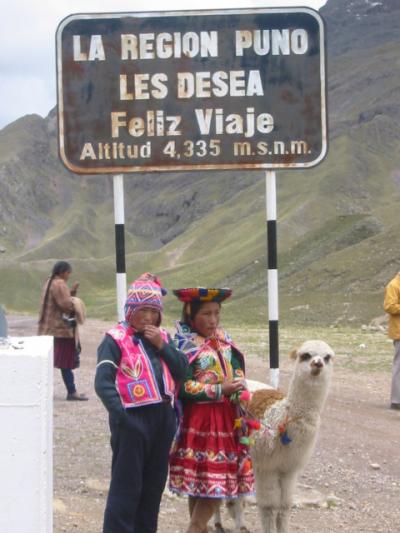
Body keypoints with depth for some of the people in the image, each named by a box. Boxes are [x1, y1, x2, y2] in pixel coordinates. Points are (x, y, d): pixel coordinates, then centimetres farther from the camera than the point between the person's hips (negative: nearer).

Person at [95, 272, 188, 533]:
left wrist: (162, 345, -8)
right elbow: (103, 381, -18)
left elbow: (183, 370, 4)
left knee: (154, 483, 14)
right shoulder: (116, 339, -8)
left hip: (163, 417, 7)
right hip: (133, 419, -7)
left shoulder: (162, 337, 13)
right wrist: (119, 414, -30)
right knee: (127, 485, -5)